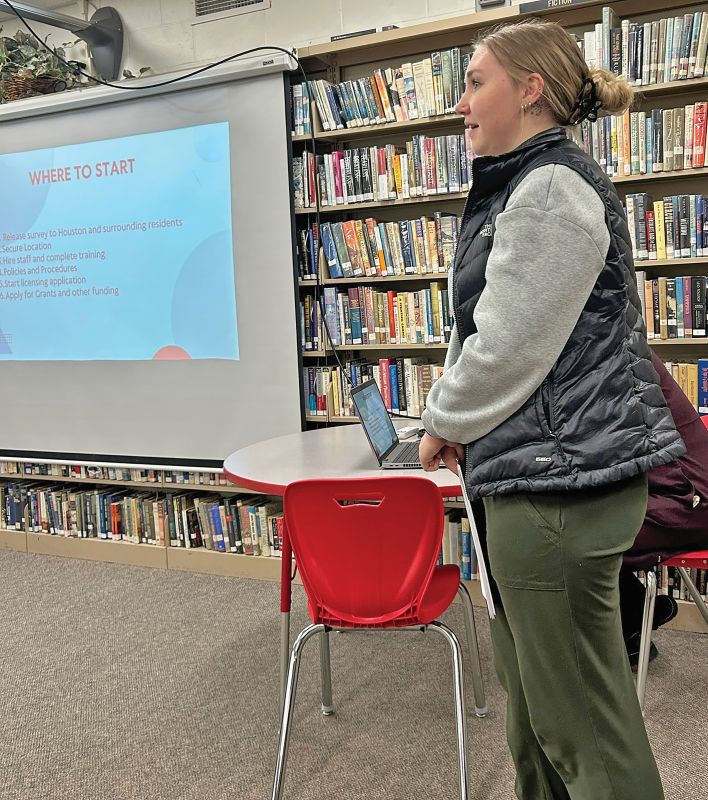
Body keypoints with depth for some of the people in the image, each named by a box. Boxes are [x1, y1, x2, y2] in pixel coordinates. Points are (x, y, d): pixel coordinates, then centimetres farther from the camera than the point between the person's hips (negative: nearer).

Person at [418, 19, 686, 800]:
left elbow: (513, 344, -18)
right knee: (532, 700, 20)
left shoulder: (553, 185, -13)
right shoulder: (523, 185, 19)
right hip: (534, 471, 10)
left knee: (582, 718, 2)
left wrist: (443, 421, -3)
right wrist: (458, 422, 14)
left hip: (561, 475, -10)